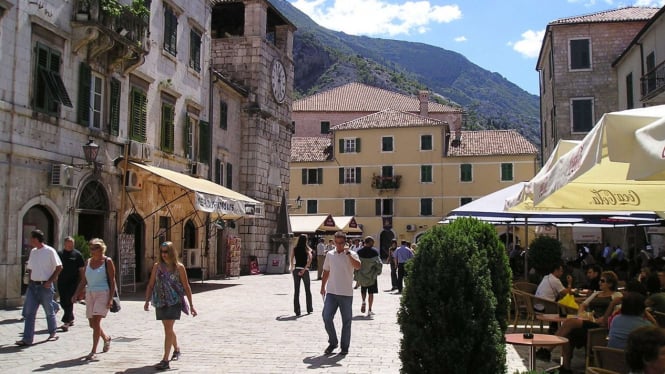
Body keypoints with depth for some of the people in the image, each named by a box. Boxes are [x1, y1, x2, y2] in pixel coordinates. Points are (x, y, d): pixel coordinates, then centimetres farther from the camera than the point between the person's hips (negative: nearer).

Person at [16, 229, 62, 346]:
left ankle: (53, 334, 25)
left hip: (45, 286, -6)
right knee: (28, 312, -1)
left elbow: (59, 267, -9)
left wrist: (49, 281, -13)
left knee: (49, 311, 7)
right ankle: (27, 339, 0)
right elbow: (30, 268, 20)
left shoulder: (50, 251, -9)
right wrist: (30, 281, 5)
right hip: (32, 286, 6)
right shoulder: (33, 252, 11)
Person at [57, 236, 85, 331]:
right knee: (63, 302, 11)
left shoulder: (77, 254, -1)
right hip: (61, 281, 5)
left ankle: (66, 322, -8)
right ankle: (71, 319, 29)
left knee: (69, 302, -8)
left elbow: (81, 269, -1)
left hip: (73, 281, -4)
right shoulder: (60, 254, 9)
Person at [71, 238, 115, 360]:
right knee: (92, 324, 11)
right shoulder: (88, 262, 12)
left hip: (103, 293, -6)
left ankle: (93, 351, -8)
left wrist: (111, 298, -14)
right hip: (90, 294, 6)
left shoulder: (107, 261, -4)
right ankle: (106, 338, 38)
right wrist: (76, 294, 4)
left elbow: (112, 280, -7)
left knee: (96, 321, -14)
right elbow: (83, 281, 15)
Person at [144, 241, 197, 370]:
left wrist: (191, 306, 0)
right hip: (160, 302, 4)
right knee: (168, 328, 17)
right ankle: (176, 350, 41)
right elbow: (151, 285, 8)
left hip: (174, 301, -4)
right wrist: (147, 301, -2)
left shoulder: (179, 267, -4)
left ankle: (165, 360, -14)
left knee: (168, 328, -14)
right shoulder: (157, 266, 5)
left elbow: (186, 287, 0)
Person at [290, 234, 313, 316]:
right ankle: (309, 309, 24)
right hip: (305, 271, -1)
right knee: (308, 290, 15)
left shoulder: (295, 249, 1)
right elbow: (310, 259, -18)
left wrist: (292, 268, 6)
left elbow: (291, 259, -6)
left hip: (296, 270, 1)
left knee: (296, 291, 6)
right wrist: (304, 269, -17)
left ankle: (297, 311, 3)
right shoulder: (307, 249, -3)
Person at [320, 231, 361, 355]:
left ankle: (345, 347, 17)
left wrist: (348, 253, -23)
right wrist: (323, 287, 16)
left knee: (346, 321, 4)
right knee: (326, 317, -5)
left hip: (346, 293, -3)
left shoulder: (351, 254, -3)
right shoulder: (330, 254, 8)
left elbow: (358, 266, -23)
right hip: (331, 292, 3)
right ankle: (332, 342, 15)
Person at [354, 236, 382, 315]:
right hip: (372, 276, -2)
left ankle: (363, 301, 0)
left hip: (362, 276, 2)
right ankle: (369, 310, 5)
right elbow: (379, 264, -9)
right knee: (371, 293, 6)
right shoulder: (374, 251, -8)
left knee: (363, 290, 22)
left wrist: (356, 278, 6)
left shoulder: (359, 252, -2)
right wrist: (378, 272, 9)